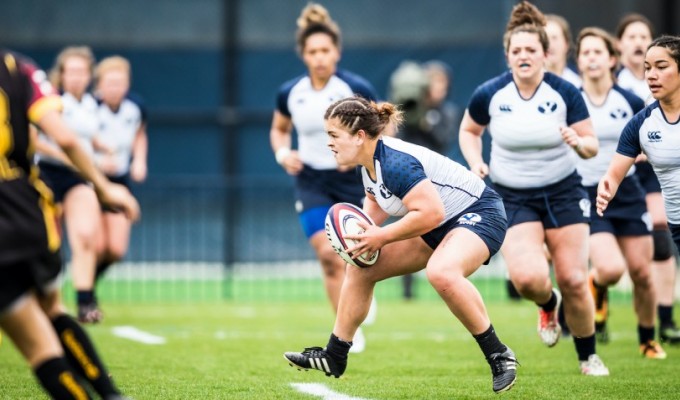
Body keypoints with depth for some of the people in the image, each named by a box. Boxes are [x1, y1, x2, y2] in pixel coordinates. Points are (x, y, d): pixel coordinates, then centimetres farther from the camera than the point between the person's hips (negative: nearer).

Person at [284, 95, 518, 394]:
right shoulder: (369, 163, 0)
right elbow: (376, 202, 18)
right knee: (361, 267, 10)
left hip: (478, 214, -11)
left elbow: (431, 213, -34)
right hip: (438, 227, 11)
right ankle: (333, 358, 21)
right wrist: (363, 229, -3)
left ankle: (499, 356, -25)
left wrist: (381, 237, -25)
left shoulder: (395, 163, -29)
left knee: (441, 273, -40)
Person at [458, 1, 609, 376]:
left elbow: (592, 145, -4)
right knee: (528, 278, -20)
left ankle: (588, 357, 19)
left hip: (563, 193, 0)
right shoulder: (489, 95, -8)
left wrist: (579, 143, -27)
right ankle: (547, 304, 19)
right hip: (513, 199, 0)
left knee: (574, 280, -4)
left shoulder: (565, 93, -10)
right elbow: (468, 130, 11)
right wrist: (475, 162, -7)